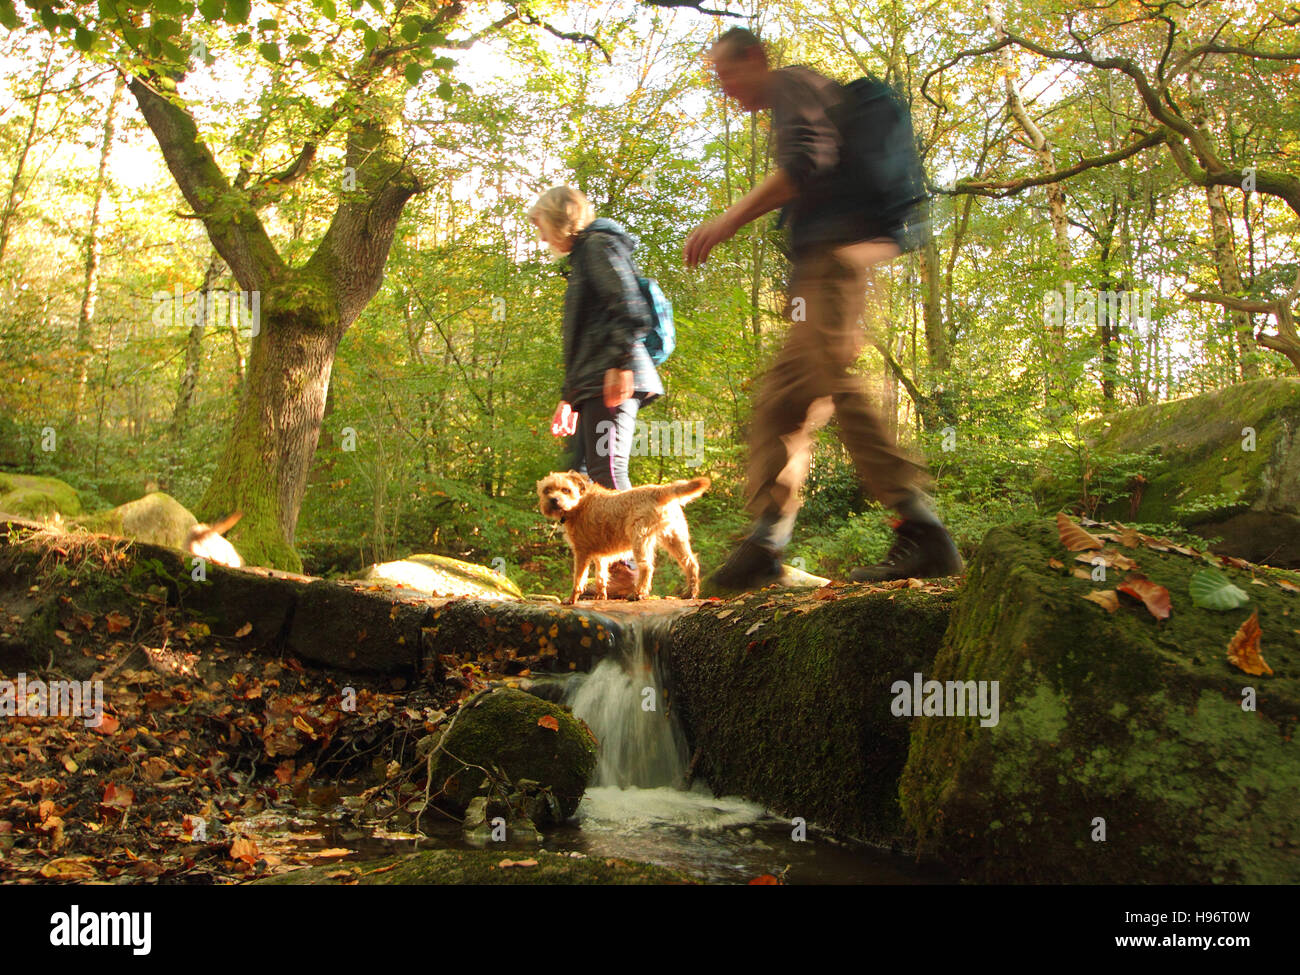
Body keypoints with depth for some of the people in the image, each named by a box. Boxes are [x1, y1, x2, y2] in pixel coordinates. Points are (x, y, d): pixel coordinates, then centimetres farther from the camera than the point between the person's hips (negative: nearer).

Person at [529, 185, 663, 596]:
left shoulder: (599, 244, 1)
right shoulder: (582, 257, 31)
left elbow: (629, 308, -15)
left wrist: (621, 364, -24)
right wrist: (569, 398, 31)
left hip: (613, 381, -10)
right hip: (592, 386, 10)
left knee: (607, 469, -15)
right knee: (580, 474, 5)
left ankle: (628, 570, -15)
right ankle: (605, 570, 5)